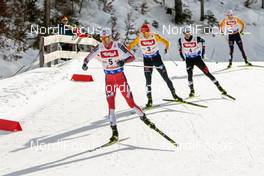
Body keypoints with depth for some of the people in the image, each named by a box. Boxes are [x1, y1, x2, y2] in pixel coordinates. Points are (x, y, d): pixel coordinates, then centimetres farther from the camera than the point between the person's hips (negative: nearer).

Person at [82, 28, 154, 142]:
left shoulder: (118, 46, -12)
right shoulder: (99, 48, -4)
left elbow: (132, 57, -14)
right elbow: (88, 57, 2)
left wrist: (123, 61, -35)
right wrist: (85, 63, -21)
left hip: (120, 77, -2)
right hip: (109, 79, 2)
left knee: (130, 102, 0)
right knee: (111, 104, -5)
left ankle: (143, 117, 25)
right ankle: (114, 132, -1)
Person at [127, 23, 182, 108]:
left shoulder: (155, 36, -13)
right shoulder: (139, 38, -9)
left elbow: (165, 42, -5)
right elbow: (130, 46, -4)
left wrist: (166, 48, -23)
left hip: (157, 58, -1)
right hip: (147, 60, 1)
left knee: (166, 77, 3)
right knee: (148, 80, -2)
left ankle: (174, 95, 14)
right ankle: (150, 99, 6)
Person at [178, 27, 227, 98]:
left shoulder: (196, 39, -16)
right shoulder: (181, 40, -8)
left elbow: (203, 41, 5)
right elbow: (180, 49, 12)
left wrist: (202, 53, 4)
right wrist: (182, 57, 6)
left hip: (197, 58, -2)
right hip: (189, 60, 2)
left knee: (207, 72, -6)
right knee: (190, 74, -18)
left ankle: (219, 87, 0)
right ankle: (192, 91, -6)